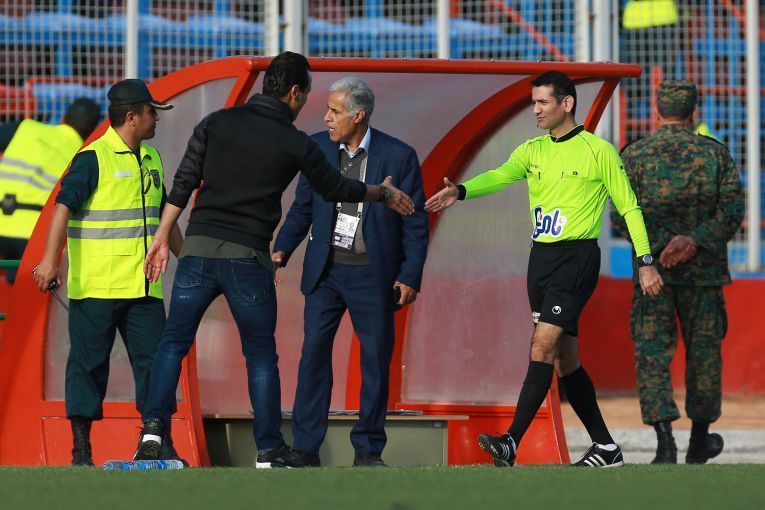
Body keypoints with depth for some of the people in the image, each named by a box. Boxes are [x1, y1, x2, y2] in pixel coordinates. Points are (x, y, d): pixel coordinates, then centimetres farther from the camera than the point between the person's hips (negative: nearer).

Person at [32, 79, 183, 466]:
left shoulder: (152, 159, 16)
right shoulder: (93, 158, -8)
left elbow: (163, 215, 28)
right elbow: (64, 206, -16)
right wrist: (49, 260, -27)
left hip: (143, 287, 6)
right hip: (96, 287, -6)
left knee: (154, 359, 1)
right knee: (88, 362, -1)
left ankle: (160, 445, 6)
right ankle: (81, 448, 3)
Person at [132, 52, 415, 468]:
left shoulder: (217, 123, 5)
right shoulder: (296, 144, 0)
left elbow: (183, 184, 3)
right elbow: (334, 188, 15)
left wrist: (161, 239, 10)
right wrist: (383, 194, 32)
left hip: (199, 247, 2)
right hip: (248, 258, -2)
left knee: (174, 343, 8)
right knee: (261, 355, 9)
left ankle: (154, 428, -8)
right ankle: (269, 451, 9)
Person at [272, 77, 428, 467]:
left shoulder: (399, 156, -6)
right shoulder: (318, 147, 3)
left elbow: (415, 223, -2)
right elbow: (303, 207, 11)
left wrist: (410, 277, -7)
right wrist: (282, 249, -2)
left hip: (373, 274, -2)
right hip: (325, 271, 2)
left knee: (376, 360, 3)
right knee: (314, 352, -3)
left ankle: (368, 450, 12)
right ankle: (305, 448, 1)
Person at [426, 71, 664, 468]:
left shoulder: (599, 151, -4)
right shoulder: (533, 151, 11)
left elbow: (629, 208, 0)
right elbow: (502, 175, -6)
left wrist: (646, 262, -5)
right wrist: (461, 191, -26)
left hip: (577, 257, -7)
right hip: (541, 257, 7)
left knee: (542, 346, -17)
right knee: (565, 358, 10)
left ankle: (511, 443, -23)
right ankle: (605, 448, 20)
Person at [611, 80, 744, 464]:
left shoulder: (635, 156, 0)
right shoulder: (715, 154, 2)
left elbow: (622, 216, -9)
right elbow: (732, 210, -8)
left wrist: (664, 244, -12)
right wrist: (694, 242, -15)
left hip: (652, 270, -1)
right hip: (703, 271, 1)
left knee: (652, 353, -2)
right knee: (703, 350, 14)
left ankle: (664, 440, -18)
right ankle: (700, 440, 23)